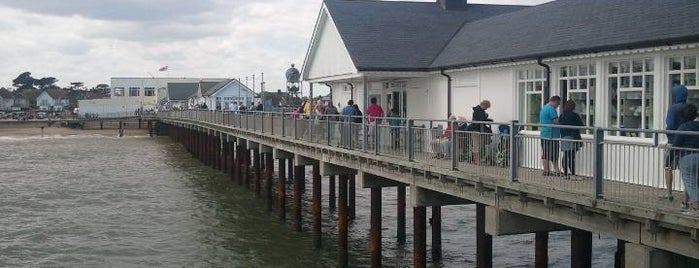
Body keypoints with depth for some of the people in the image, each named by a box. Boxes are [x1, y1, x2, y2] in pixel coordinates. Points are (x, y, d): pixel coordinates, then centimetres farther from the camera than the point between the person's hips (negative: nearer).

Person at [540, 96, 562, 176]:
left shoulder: (543, 108, 17)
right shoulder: (551, 109, -14)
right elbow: (556, 121, -16)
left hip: (543, 134, 9)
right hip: (551, 135, -9)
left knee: (545, 154, 9)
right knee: (553, 155, -6)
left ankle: (546, 170, 11)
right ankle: (556, 170, -4)